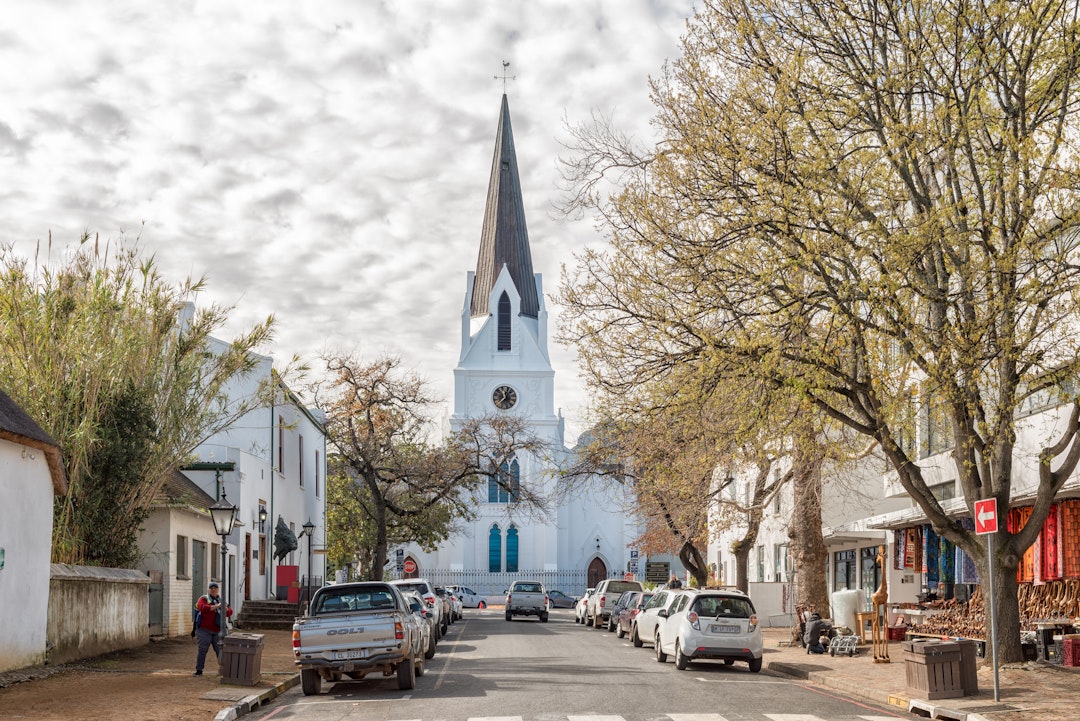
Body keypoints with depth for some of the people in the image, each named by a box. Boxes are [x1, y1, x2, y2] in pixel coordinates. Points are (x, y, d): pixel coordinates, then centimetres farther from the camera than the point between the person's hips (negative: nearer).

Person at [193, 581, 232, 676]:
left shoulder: (221, 600, 15)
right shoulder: (203, 599, 0)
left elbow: (229, 612, 5)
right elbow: (202, 608, -21)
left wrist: (225, 608, -18)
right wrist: (216, 606, -26)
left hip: (217, 631, 4)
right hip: (204, 630, -4)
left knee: (220, 650, 3)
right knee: (202, 650, -6)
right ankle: (199, 670, 0)